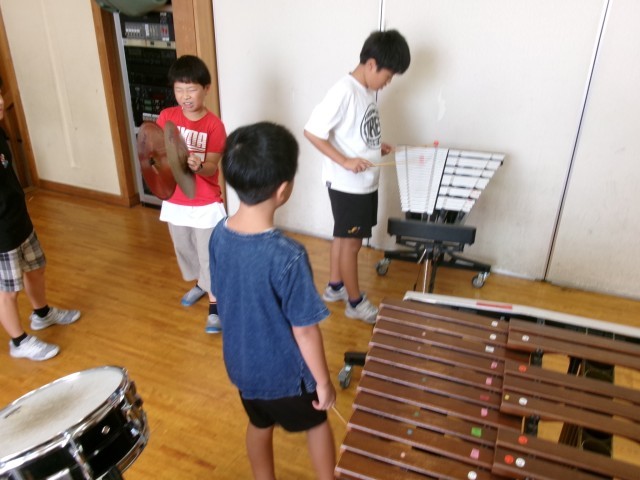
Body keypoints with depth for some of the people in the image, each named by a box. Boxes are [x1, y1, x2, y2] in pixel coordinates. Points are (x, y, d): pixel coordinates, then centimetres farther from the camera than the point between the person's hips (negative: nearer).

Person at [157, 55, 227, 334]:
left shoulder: (214, 125, -15)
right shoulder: (167, 117, -4)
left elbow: (211, 168, -17)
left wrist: (198, 165, -38)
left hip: (205, 204, -4)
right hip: (175, 201, 5)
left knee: (209, 254, 4)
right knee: (184, 249, 22)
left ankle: (214, 306, 19)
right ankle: (199, 283, 47)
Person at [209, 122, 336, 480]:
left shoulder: (219, 235, -14)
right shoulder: (288, 256, -34)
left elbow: (220, 297, 1)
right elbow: (304, 330, -25)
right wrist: (324, 382, -9)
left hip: (241, 364, 5)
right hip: (285, 372, -5)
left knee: (259, 425, 28)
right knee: (317, 423, 24)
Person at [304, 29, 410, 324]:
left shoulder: (368, 90, 6)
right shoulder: (344, 92, -21)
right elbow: (312, 131, -24)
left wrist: (377, 146, 5)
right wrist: (345, 161, -27)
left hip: (365, 182, 9)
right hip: (347, 185, -9)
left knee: (342, 237, 20)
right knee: (351, 242, 5)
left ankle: (335, 286, 37)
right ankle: (356, 302, 20)